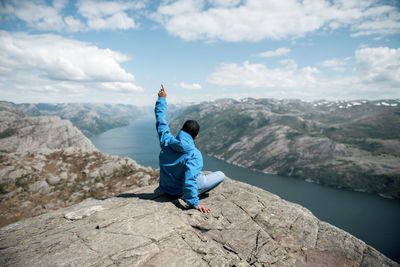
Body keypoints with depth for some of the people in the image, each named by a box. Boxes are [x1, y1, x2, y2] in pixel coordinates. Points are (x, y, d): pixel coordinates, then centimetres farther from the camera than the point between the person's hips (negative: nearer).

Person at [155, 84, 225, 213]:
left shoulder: (166, 141, -17)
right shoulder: (194, 154, -32)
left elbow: (160, 120, -5)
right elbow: (189, 180, -39)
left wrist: (162, 99, 4)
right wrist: (194, 203, -34)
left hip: (165, 187, 5)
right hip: (180, 192, -5)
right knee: (221, 175, -1)